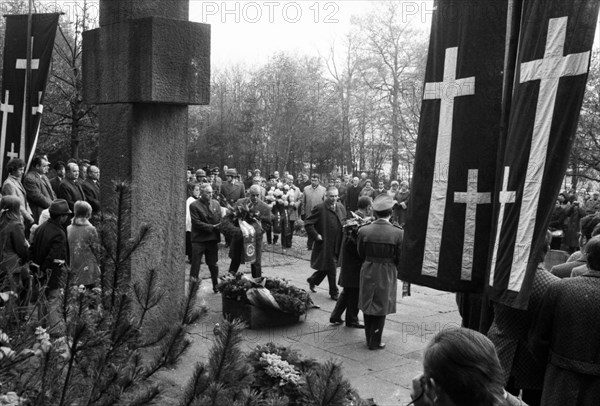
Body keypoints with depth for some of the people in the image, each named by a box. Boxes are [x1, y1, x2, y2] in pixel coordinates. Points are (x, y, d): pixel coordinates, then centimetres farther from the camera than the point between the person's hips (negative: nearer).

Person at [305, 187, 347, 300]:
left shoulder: (341, 208, 9)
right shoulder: (319, 208, -12)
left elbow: (344, 222, 22)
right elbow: (308, 223, -12)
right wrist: (316, 235, -15)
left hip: (338, 244, 7)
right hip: (325, 243, -7)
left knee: (327, 267, 15)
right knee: (331, 268, -2)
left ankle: (312, 280, 39)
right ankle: (334, 292, 12)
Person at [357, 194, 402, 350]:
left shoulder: (363, 231, -10)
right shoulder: (398, 233, -15)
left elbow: (361, 254, 1)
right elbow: (400, 258, -9)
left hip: (368, 272, 2)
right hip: (387, 274, -2)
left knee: (368, 307, 17)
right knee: (381, 308, 10)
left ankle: (369, 338, 28)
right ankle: (375, 342, 16)